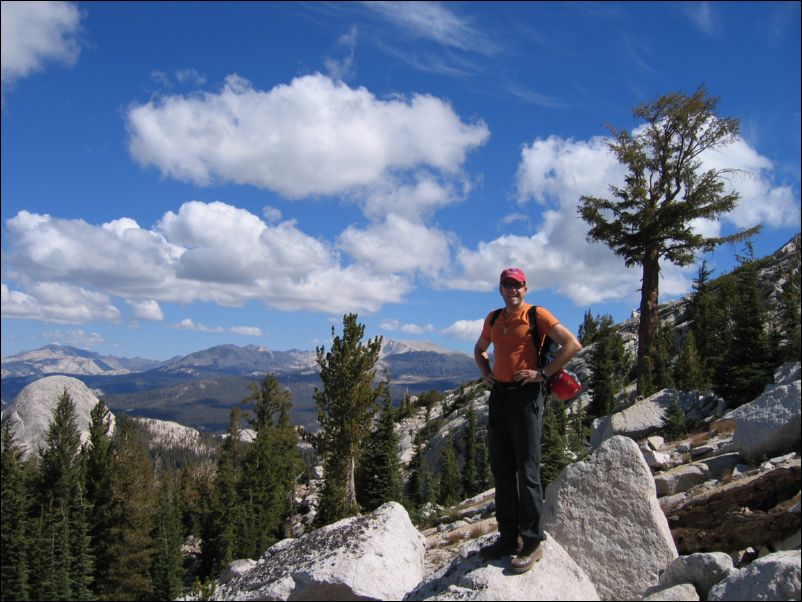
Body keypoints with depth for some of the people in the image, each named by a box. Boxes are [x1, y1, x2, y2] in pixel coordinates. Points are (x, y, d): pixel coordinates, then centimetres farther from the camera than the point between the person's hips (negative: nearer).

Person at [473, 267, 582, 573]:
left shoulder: (536, 315, -4)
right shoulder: (493, 319, 15)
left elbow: (572, 344, -11)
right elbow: (479, 349, 32)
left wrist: (543, 373, -13)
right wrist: (486, 373, 14)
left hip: (526, 395, -7)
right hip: (499, 395, 7)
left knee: (527, 470, -6)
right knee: (502, 470, 10)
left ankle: (532, 542, 1)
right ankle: (508, 537, 19)